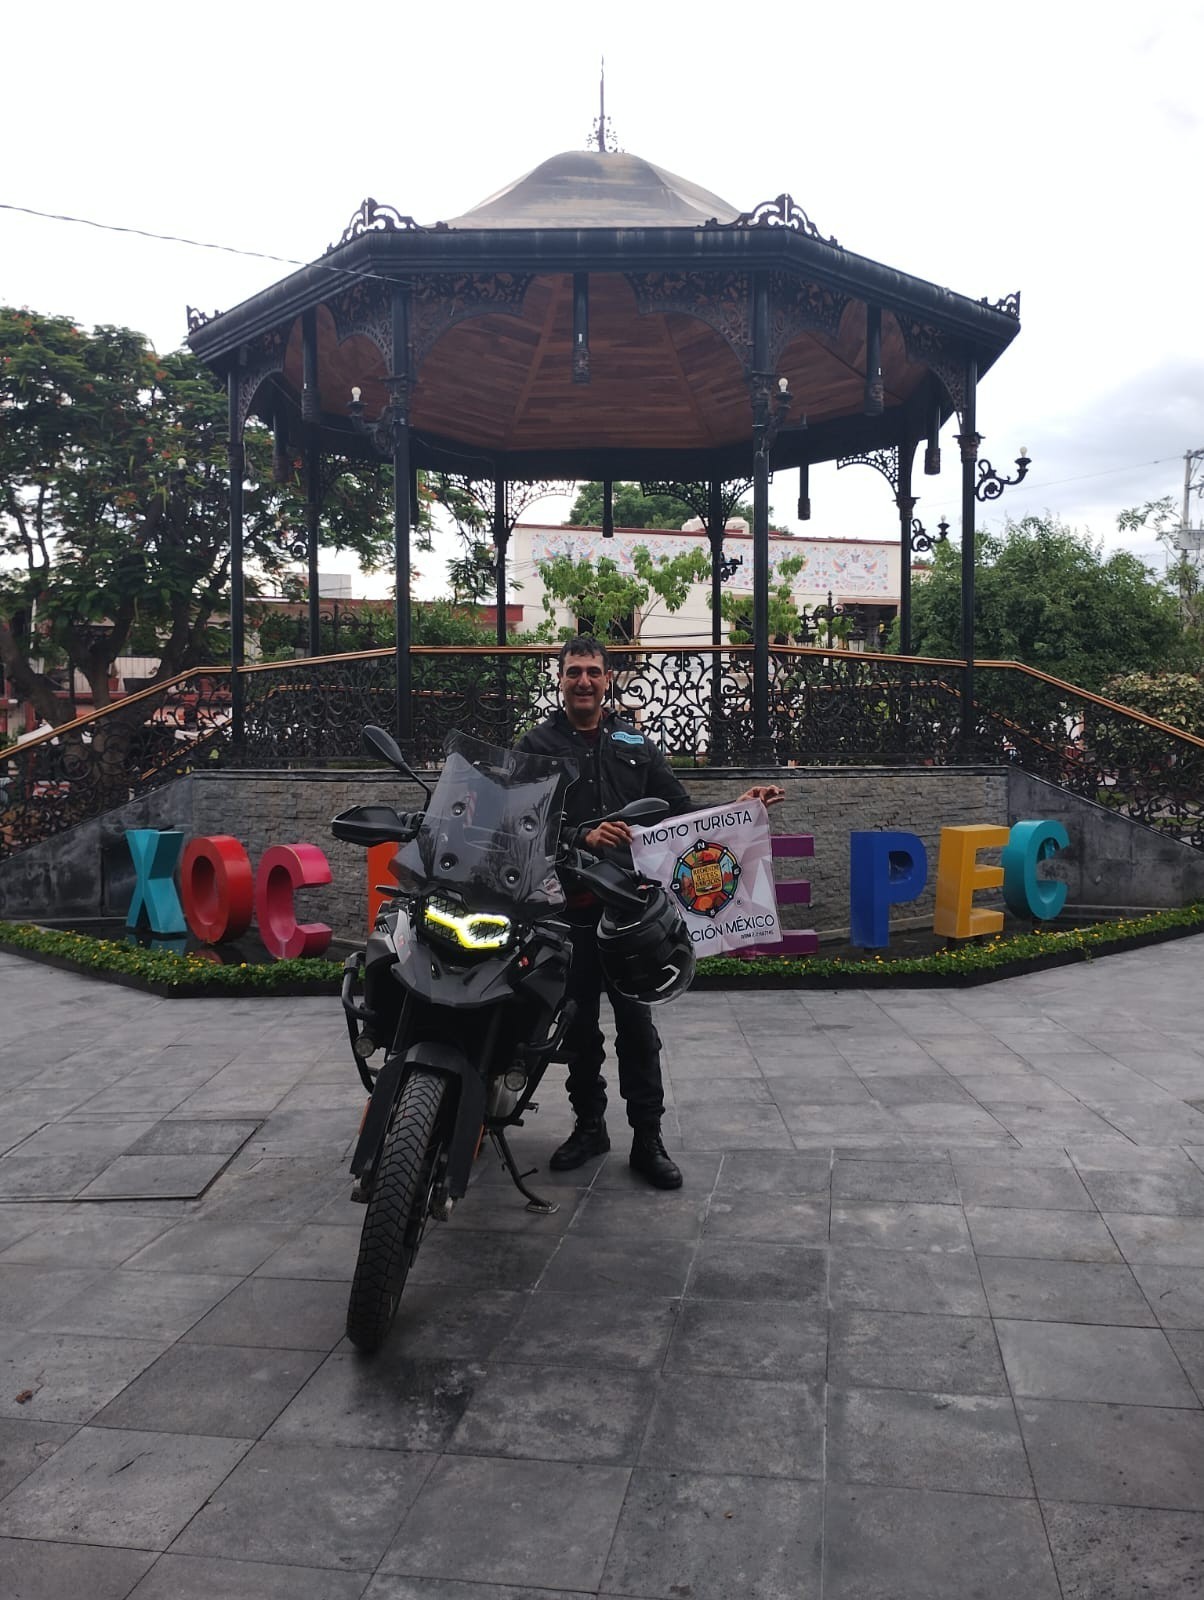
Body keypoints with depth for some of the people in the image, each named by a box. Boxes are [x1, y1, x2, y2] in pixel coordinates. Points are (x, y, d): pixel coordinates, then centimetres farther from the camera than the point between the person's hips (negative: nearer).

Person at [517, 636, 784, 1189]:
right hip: (569, 906, -1)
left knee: (637, 1025, 3)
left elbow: (681, 808, 9)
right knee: (579, 1025, 11)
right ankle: (589, 1124, 28)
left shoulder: (634, 742, 12)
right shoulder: (538, 744, 2)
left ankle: (648, 1139, 12)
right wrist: (582, 838, -27)